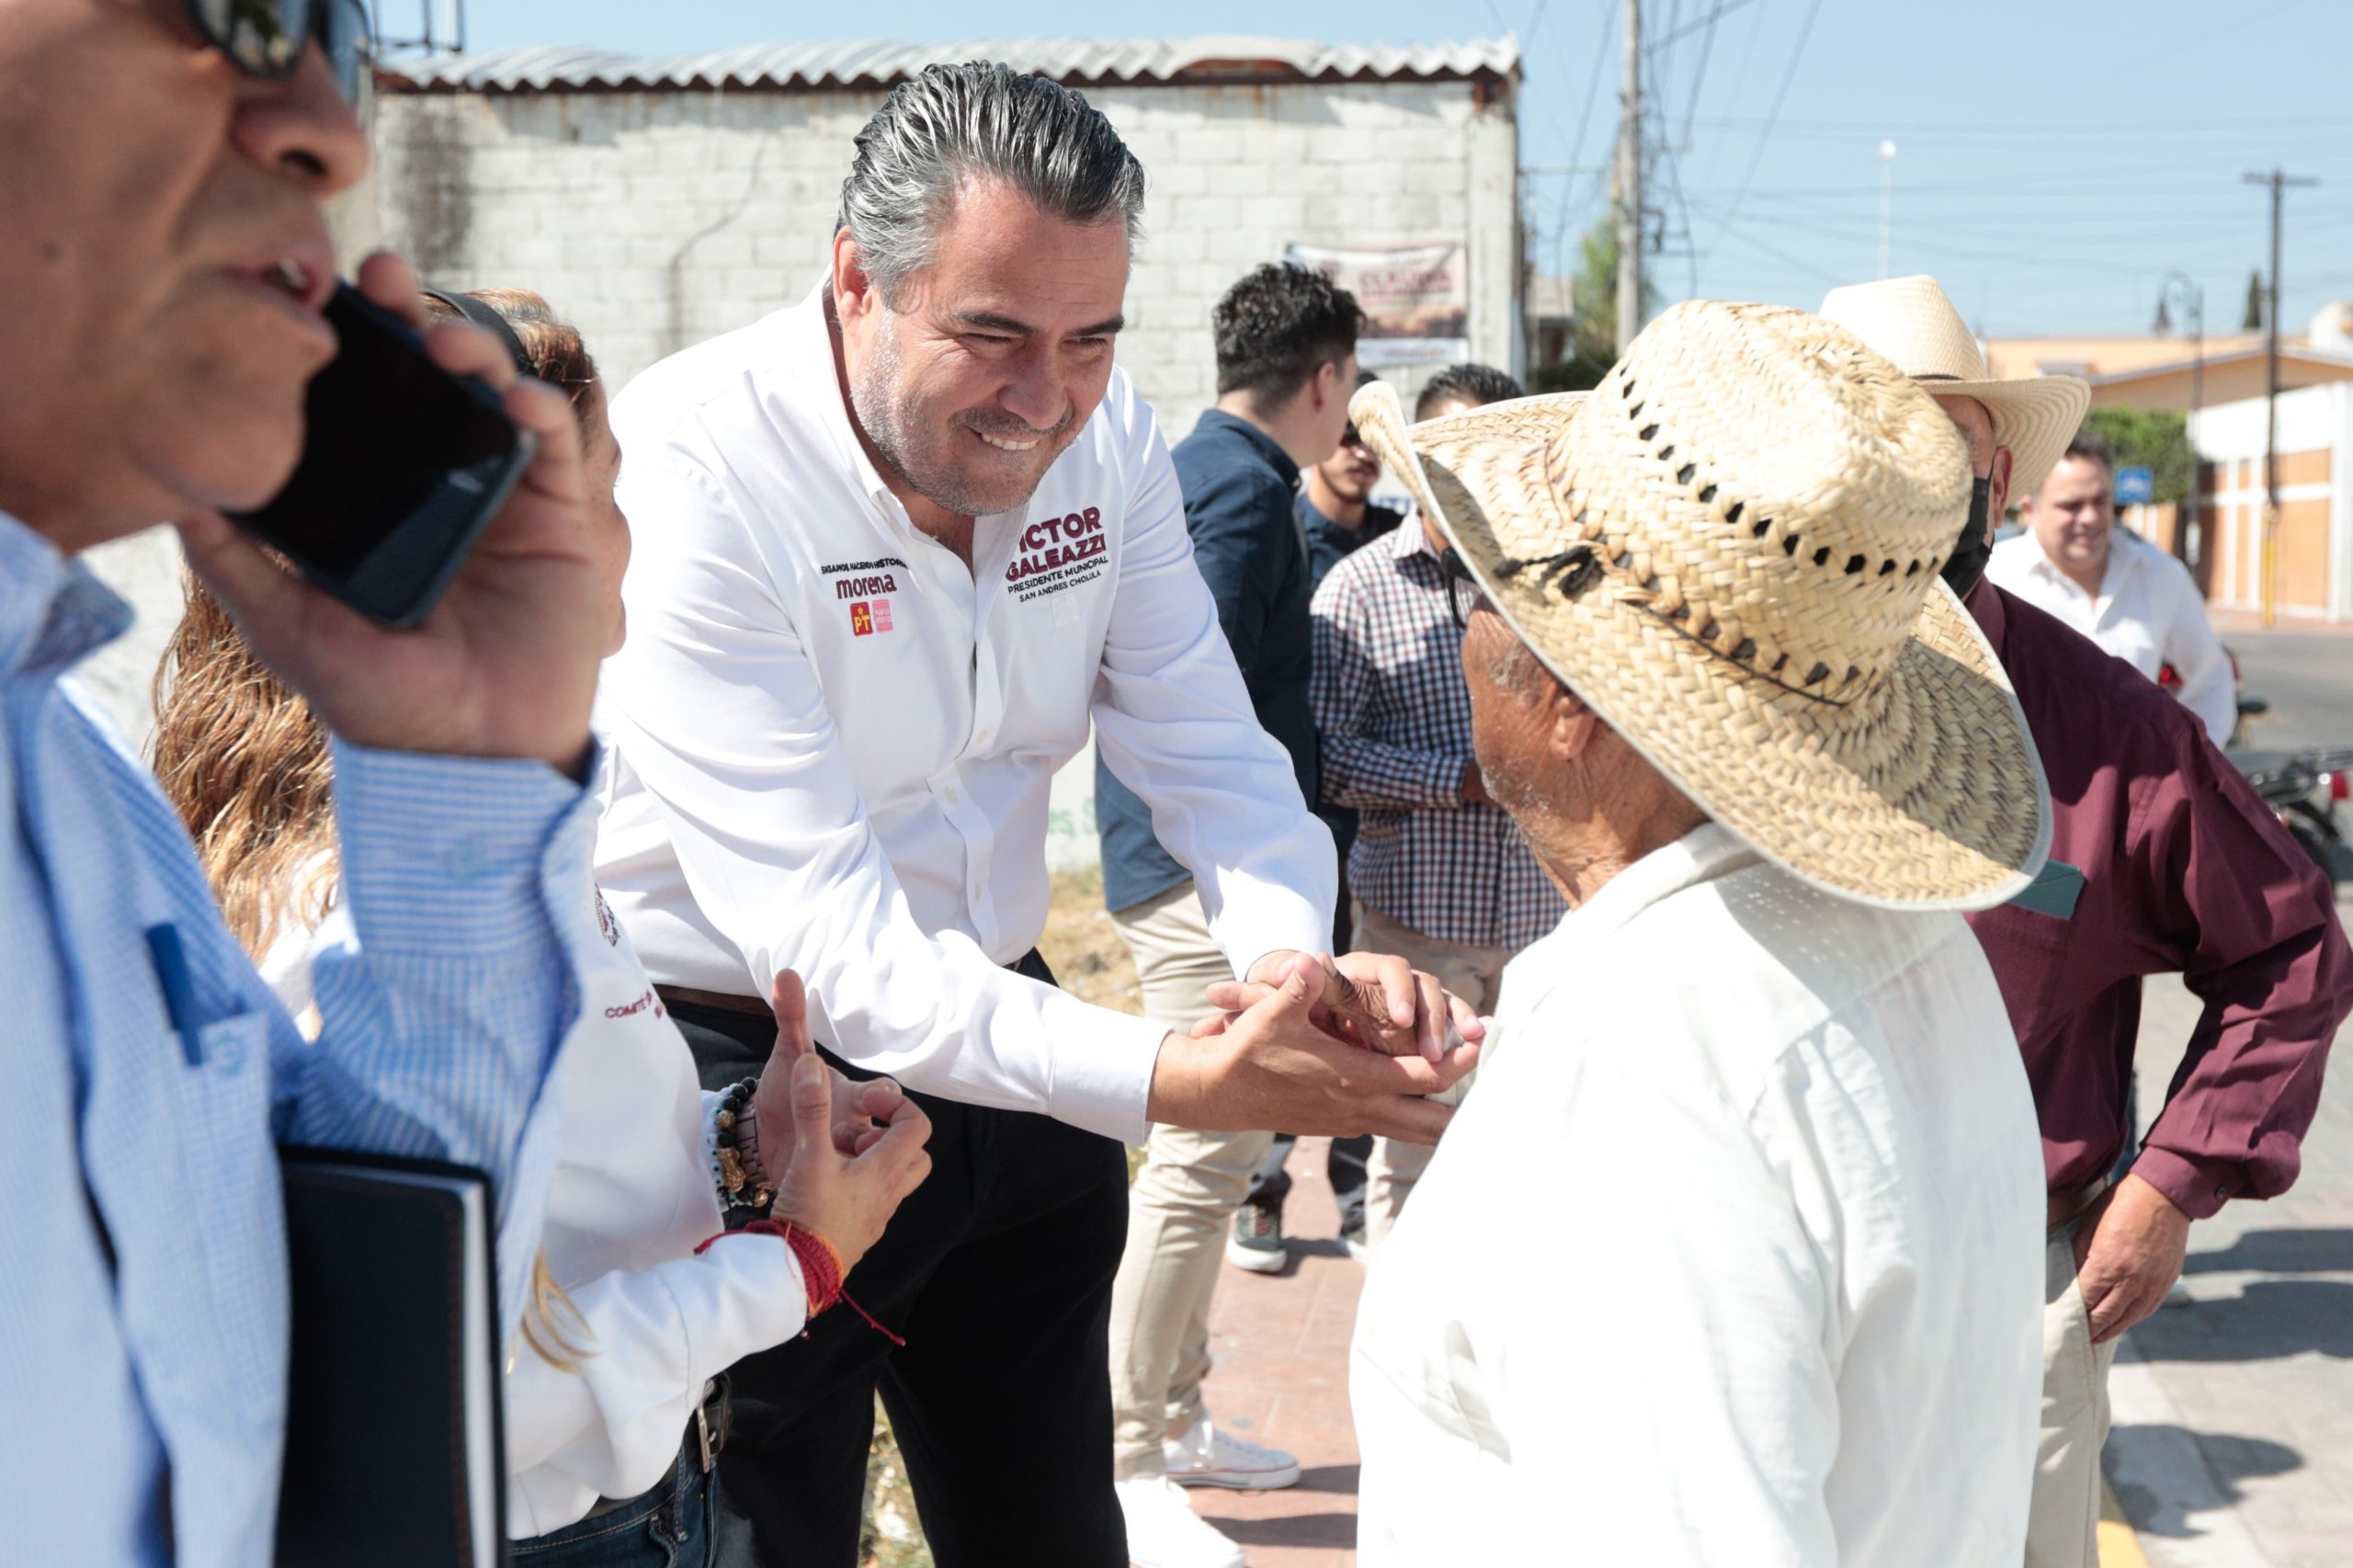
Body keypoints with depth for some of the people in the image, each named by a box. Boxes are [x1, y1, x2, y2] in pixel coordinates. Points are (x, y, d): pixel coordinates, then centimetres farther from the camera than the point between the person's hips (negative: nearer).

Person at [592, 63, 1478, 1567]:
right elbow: (825, 936, -30)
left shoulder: (1104, 431, -5)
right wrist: (1179, 1077, -40)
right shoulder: (690, 473, -25)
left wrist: (1293, 955, -25)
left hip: (1007, 1050, 6)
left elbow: (1207, 746, -2)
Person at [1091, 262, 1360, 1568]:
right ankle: (1125, 1461, -3)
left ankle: (1174, 1415, 26)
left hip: (1174, 854, 11)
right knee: (1203, 1154, -9)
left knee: (1205, 1150, 16)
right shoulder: (1244, 486, -13)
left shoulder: (1188, 468, 17)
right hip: (1208, 864, -11)